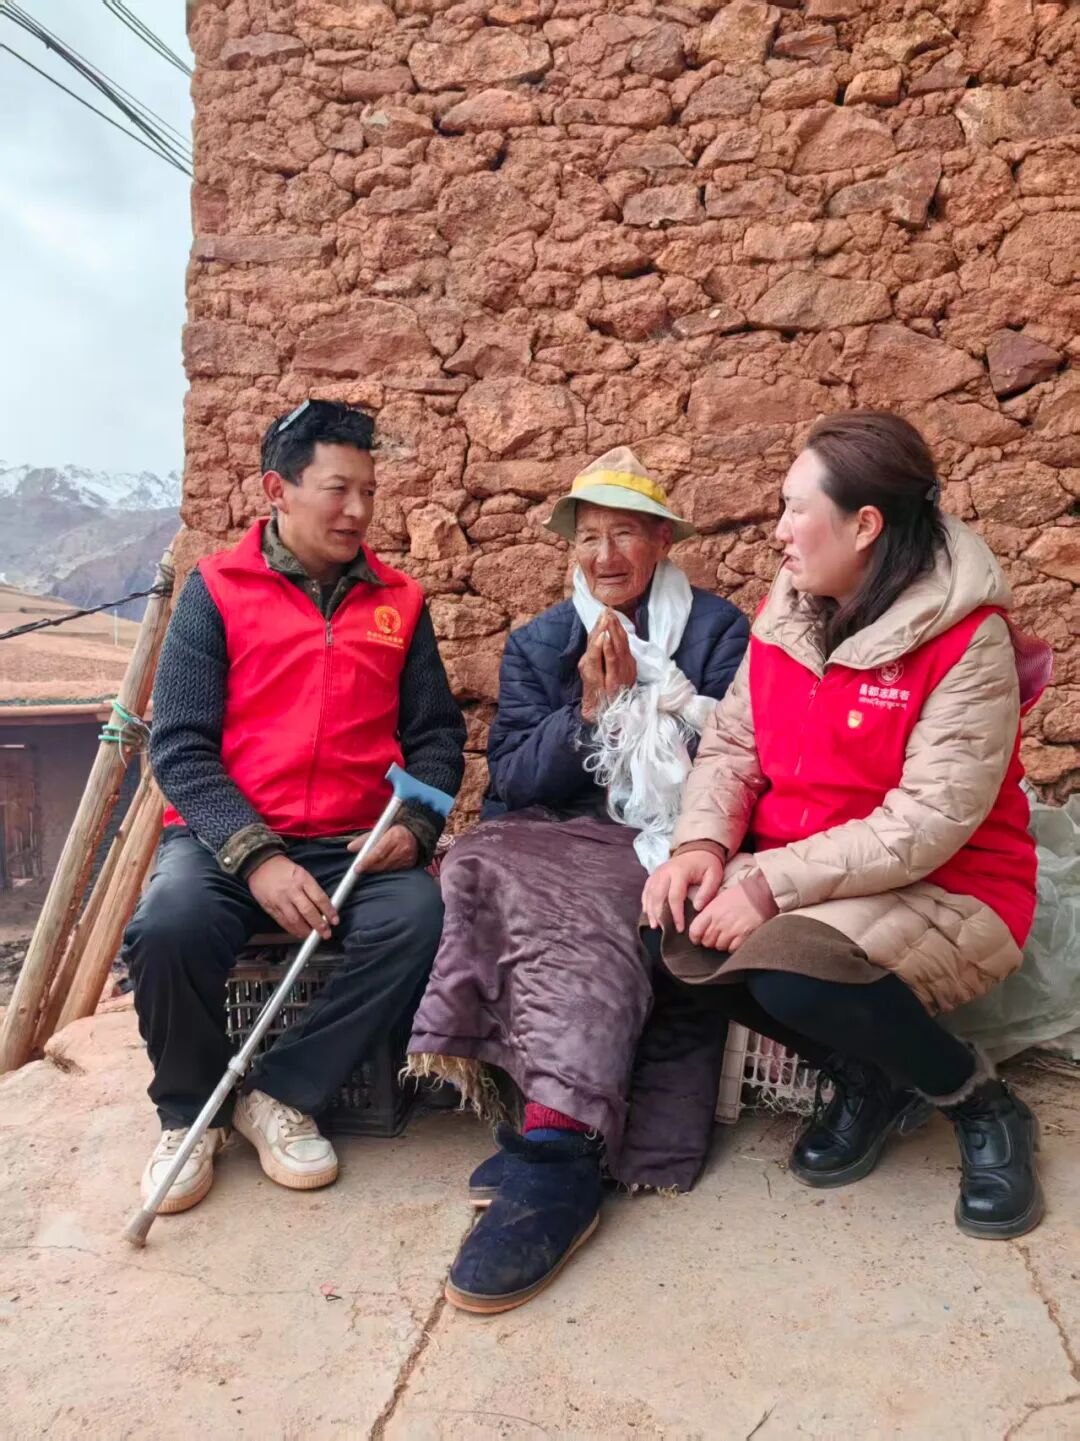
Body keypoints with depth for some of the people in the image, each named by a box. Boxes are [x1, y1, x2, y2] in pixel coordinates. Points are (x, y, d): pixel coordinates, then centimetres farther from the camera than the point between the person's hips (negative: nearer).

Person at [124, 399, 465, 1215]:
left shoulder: (397, 601, 11)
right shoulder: (217, 590, 3)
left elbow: (437, 733, 9)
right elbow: (179, 744, -5)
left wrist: (415, 824, -12)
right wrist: (257, 856, -18)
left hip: (357, 845, 2)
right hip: (226, 834, -1)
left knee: (422, 919, -28)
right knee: (168, 927, -31)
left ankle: (283, 1095, -6)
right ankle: (191, 1111, 1)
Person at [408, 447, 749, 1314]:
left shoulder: (719, 631, 12)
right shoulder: (537, 645, 19)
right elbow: (512, 779, 7)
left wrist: (644, 692, -8)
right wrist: (590, 708, -7)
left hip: (666, 847, -2)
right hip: (554, 841, 3)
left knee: (581, 918, -35)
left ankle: (553, 1144, -38)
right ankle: (562, 1144, -31)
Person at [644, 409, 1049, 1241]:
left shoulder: (968, 641, -19)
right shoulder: (786, 612, 2)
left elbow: (927, 824, -24)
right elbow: (731, 742, 3)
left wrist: (772, 885, -28)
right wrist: (704, 843, -16)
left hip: (946, 891, -6)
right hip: (793, 874, 7)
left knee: (793, 971, -33)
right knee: (675, 925, -18)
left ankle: (980, 1102, -1)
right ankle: (867, 1080, 6)